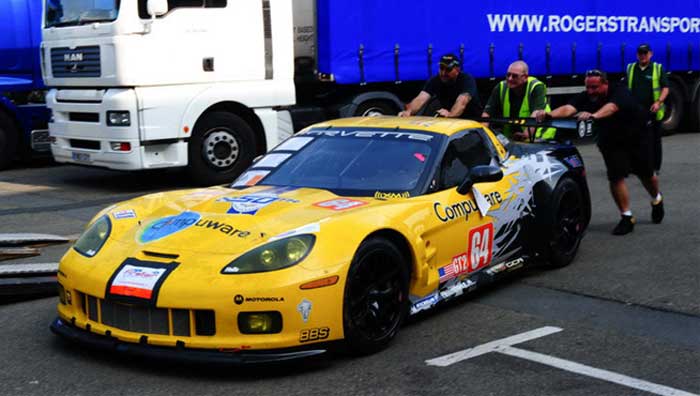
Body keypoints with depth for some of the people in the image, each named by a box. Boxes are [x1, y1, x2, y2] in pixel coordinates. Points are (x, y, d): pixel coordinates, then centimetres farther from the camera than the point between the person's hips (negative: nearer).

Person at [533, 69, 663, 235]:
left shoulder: (620, 92, -31)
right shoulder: (585, 97, -20)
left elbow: (611, 107, -53)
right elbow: (568, 108, -39)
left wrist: (593, 115, -74)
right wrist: (549, 114, -60)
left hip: (637, 139, -2)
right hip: (611, 143, 2)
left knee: (646, 175, 12)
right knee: (616, 177, -12)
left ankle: (656, 200, 44)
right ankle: (626, 217, 0)